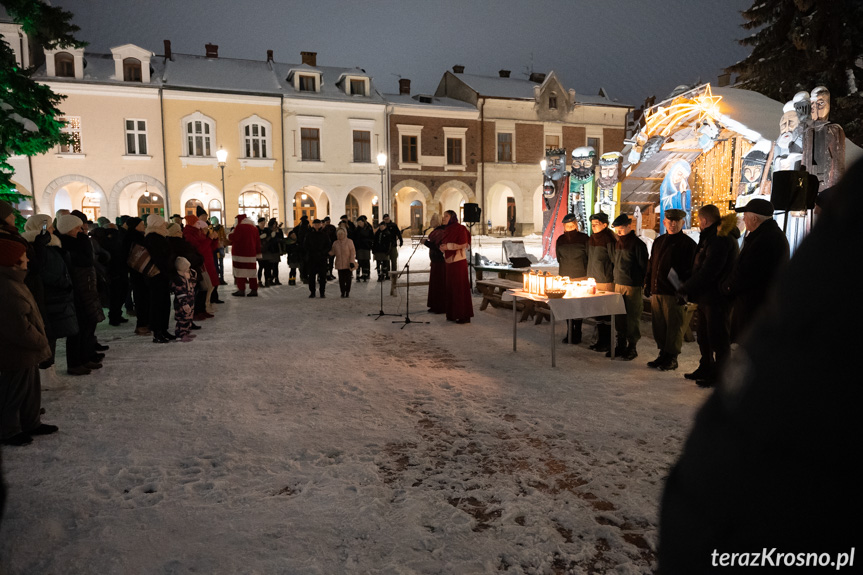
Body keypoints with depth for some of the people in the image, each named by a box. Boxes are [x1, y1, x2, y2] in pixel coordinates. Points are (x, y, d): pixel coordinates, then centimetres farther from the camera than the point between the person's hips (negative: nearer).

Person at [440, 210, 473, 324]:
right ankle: (453, 314, 16)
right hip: (450, 261, 8)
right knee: (451, 288, 9)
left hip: (458, 261, -8)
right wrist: (442, 247, 5)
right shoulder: (448, 230, 15)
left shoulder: (460, 228, -9)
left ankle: (465, 316, -1)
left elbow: (464, 244, -17)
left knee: (460, 288, -6)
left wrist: (447, 246, -16)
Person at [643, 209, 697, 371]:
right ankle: (663, 354, 23)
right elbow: (651, 264, 23)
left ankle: (672, 358, 10)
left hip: (674, 294, -7)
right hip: (656, 291, 7)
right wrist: (648, 284, 16)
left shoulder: (688, 244, -4)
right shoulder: (658, 241, 16)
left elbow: (691, 270, -9)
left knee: (674, 326, 1)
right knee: (658, 325, 11)